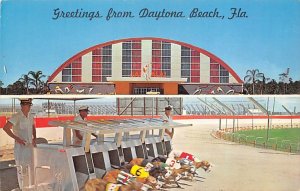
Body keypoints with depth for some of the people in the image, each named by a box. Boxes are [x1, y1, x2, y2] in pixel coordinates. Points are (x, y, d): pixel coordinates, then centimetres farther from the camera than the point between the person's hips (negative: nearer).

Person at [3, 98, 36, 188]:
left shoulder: (30, 116, 6)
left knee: (31, 167, 14)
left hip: (30, 146, 7)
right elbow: (5, 128, -20)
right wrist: (16, 138, -20)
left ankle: (29, 186, 28)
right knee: (22, 168, -2)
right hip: (20, 146, -7)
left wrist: (34, 138, 9)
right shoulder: (16, 117, -14)